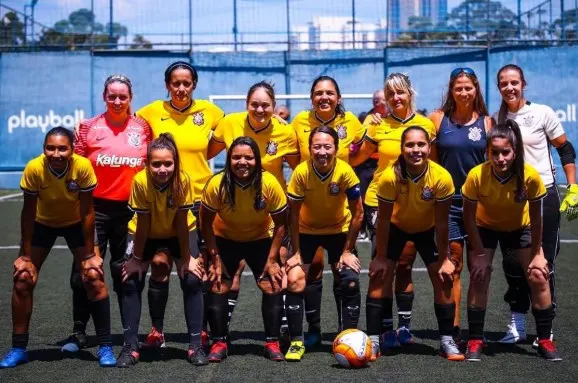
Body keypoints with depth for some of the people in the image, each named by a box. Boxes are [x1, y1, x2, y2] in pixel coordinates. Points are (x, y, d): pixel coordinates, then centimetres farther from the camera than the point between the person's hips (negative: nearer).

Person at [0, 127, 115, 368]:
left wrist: (89, 254, -18)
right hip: (43, 223, 1)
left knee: (93, 276, -13)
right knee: (23, 277, -7)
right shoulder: (33, 169, -30)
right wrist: (25, 255, -15)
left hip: (75, 223, -1)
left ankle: (105, 346, -2)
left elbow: (87, 212, -21)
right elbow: (28, 212, -18)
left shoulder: (83, 166, -31)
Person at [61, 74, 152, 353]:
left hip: (131, 208, 1)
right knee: (85, 270, -1)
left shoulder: (143, 127, 3)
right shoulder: (89, 127, 1)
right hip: (95, 207, 0)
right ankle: (79, 332, 10)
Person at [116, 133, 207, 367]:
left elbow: (181, 222, -22)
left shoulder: (183, 181, -32)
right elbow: (142, 224, -22)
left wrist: (187, 257, -16)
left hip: (179, 233, 0)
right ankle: (130, 346, 1)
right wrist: (136, 258, -14)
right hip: (146, 234, 0)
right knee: (131, 282, -10)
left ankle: (195, 345, -2)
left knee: (192, 280, -12)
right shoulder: (141, 181, -32)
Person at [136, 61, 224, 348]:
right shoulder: (152, 112, -1)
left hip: (200, 198, 1)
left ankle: (201, 329, 16)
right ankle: (156, 330, 10)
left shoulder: (209, 111, 1)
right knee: (160, 264, -1)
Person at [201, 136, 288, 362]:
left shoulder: (269, 184, -26)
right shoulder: (217, 184, -26)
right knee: (218, 286, -8)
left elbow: (280, 223, -13)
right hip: (225, 239, 0)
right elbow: (206, 222, -13)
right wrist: (215, 258, -14)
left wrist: (272, 259, -13)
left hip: (261, 239, 0)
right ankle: (219, 343, 5)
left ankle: (272, 343, 4)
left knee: (272, 286, -9)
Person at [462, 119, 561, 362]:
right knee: (479, 277, -11)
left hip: (520, 228, 1)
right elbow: (469, 217, -19)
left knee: (539, 276, -7)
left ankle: (545, 340, 7)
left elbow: (536, 217, -18)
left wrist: (536, 253, -12)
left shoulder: (530, 176, -32)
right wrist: (479, 253, -16)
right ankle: (475, 341, 2)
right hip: (485, 228, -1)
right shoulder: (476, 176, -33)